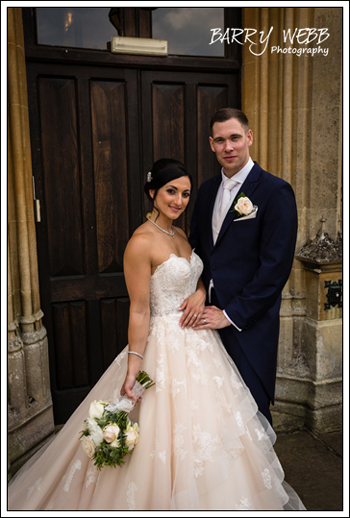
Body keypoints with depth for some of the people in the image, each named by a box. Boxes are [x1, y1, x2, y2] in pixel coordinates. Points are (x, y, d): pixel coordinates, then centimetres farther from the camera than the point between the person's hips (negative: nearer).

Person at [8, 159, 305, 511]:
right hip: (167, 345, -9)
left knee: (205, 424, 21)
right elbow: (139, 310, -18)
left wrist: (200, 292, -4)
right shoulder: (141, 242, -18)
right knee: (172, 432, 5)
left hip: (197, 339, 9)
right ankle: (168, 501, 32)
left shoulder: (180, 235, 7)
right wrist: (133, 363, -19)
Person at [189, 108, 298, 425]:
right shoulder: (207, 190, 10)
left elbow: (276, 266, -15)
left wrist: (231, 314, -14)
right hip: (208, 318, 6)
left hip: (250, 324, -5)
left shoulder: (275, 192, -10)